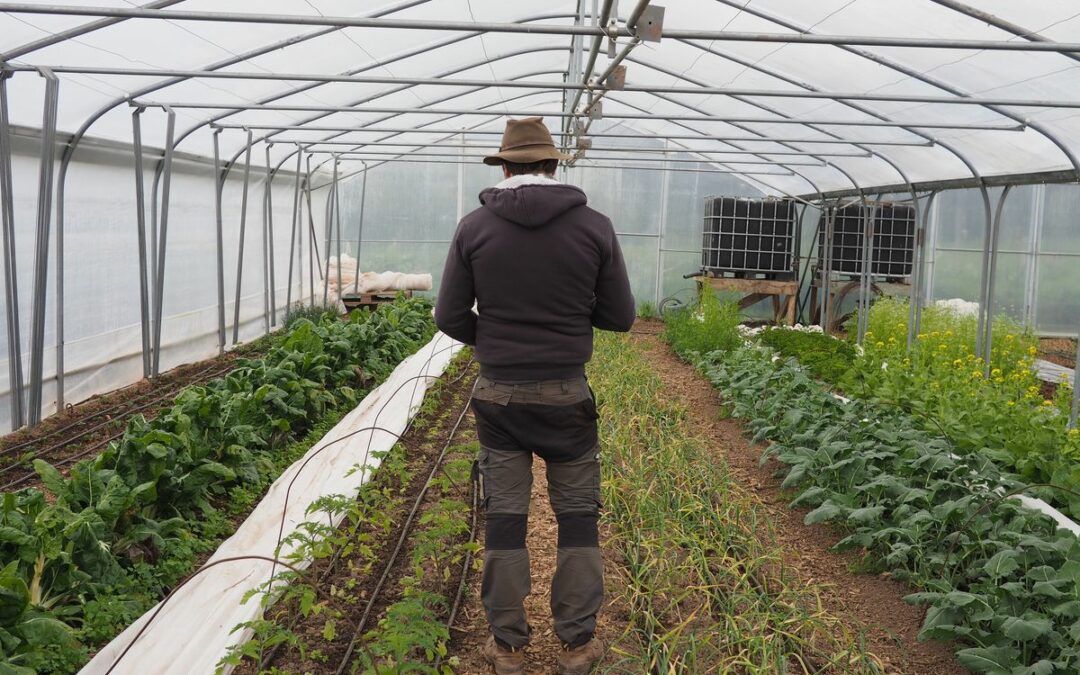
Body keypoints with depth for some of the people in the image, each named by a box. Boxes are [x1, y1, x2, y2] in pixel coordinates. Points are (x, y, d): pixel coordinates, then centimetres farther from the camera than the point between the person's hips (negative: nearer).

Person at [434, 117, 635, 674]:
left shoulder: (475, 227, -4)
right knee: (578, 516, 12)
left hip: (498, 394, 1)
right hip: (567, 395, 0)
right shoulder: (595, 227, -5)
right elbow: (620, 317, -1)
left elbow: (450, 317, -2)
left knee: (504, 518, 10)